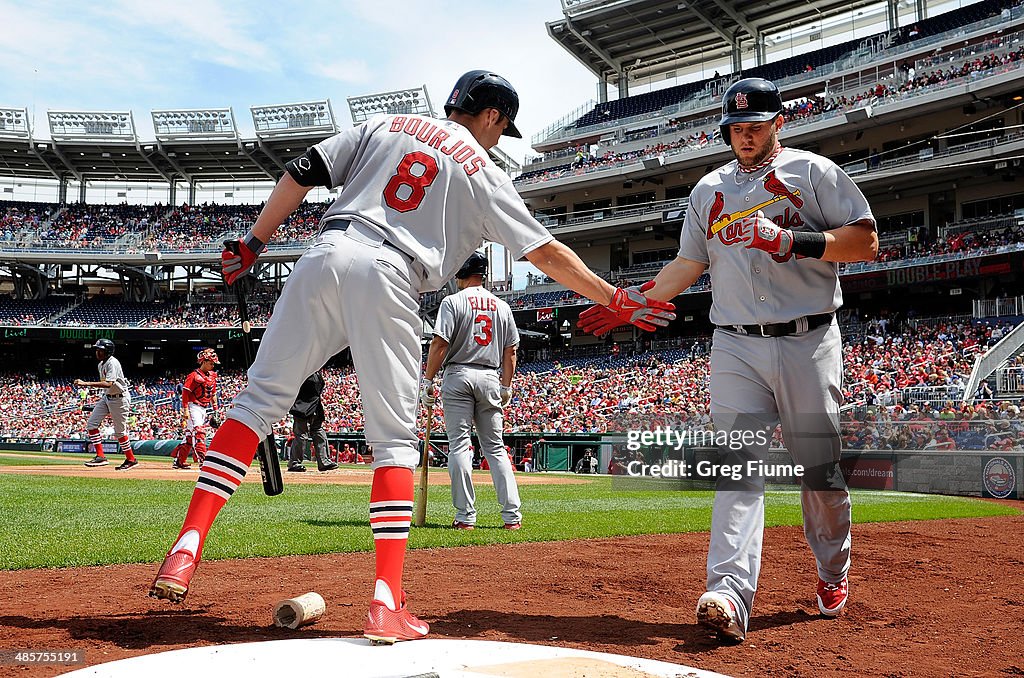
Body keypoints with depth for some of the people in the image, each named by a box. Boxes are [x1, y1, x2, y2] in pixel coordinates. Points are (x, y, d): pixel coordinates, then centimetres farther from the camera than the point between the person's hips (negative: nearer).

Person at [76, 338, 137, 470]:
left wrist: (86, 383, -38)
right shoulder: (101, 364, 8)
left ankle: (131, 459, 15)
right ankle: (100, 456, 0)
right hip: (107, 397, 9)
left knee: (119, 431, -1)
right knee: (91, 424, -1)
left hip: (119, 399, -9)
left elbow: (108, 384, -35)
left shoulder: (112, 363, -22)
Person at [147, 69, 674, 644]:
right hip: (388, 280, -3)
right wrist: (619, 300, 16)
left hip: (326, 253, 3)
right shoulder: (484, 172, 14)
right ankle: (387, 605, -7)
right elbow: (547, 253, 10)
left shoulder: (385, 126, 23)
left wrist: (254, 242, 21)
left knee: (259, 398, 8)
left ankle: (187, 547, -4)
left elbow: (302, 173, 14)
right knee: (395, 439, 2)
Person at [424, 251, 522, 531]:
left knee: (459, 445, -1)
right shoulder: (502, 306, 11)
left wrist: (427, 381, -5)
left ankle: (466, 516, -4)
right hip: (490, 378, 4)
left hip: (459, 375, -4)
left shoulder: (453, 301, -4)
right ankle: (512, 515, 2)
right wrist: (506, 387, 18)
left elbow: (439, 343, -11)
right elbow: (510, 351, 11)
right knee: (495, 448, 8)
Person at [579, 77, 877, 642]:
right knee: (737, 466, -10)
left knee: (820, 467, 5)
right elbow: (688, 265, 20)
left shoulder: (813, 171, 4)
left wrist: (792, 240, -17)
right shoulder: (708, 190, 17)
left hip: (808, 342, -2)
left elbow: (866, 241, -4)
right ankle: (729, 593, -20)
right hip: (736, 346, 3)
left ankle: (833, 573, 28)